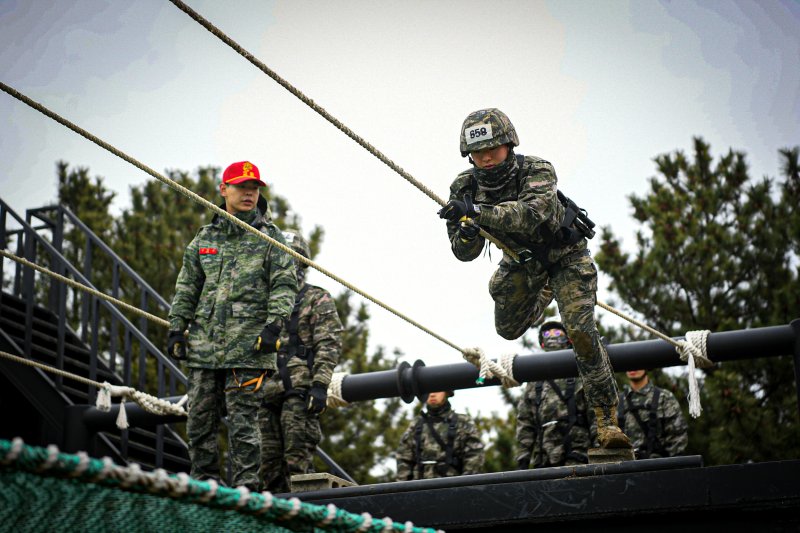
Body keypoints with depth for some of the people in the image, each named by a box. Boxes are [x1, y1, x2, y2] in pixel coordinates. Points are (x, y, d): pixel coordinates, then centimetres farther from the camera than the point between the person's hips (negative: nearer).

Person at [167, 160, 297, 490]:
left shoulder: (270, 237, 5)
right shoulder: (205, 237, 16)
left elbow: (285, 285, -2)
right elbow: (187, 287, 18)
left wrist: (274, 325, -14)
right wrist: (177, 327, 10)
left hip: (248, 345, -4)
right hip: (204, 344, 5)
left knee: (242, 421, -6)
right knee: (200, 419, 7)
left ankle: (245, 488, 0)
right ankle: (204, 483, 18)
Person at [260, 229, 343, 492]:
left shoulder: (317, 300, 5)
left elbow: (329, 345, -6)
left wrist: (319, 385, -18)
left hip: (300, 391, -6)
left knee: (297, 461, -11)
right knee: (269, 464, 5)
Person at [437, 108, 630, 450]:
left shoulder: (537, 171, -33)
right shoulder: (465, 189, -21)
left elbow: (533, 213, -54)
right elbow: (465, 253, -21)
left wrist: (477, 212, -63)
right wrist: (466, 231, -44)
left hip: (566, 255, -5)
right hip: (522, 259, 5)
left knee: (580, 332, -19)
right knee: (508, 330, 15)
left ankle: (607, 419, -8)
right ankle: (544, 295, 49)